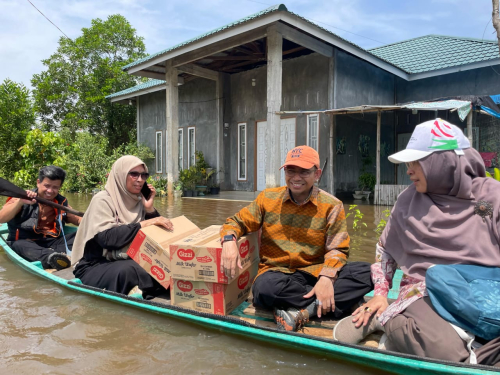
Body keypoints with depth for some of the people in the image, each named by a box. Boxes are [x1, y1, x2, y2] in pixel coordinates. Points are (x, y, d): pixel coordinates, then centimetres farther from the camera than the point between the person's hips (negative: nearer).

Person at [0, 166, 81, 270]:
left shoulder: (61, 202, 10)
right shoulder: (24, 199, -2)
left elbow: (77, 220, 12)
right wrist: (20, 202, -27)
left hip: (52, 242, 4)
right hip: (26, 242, -4)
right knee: (19, 245, -36)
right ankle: (50, 257, -67)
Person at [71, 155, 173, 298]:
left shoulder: (138, 201, 6)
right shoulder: (103, 200, -10)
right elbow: (107, 237, -26)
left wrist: (149, 209, -7)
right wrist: (144, 224, -29)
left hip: (129, 262, 5)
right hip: (95, 266, -5)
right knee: (128, 270, -37)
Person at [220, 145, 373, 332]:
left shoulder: (332, 206, 0)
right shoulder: (268, 198, 4)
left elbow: (337, 249, -4)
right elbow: (237, 222, 7)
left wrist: (327, 278, -25)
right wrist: (229, 241, -18)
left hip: (315, 272, 1)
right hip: (277, 272, 0)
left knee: (367, 273, -24)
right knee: (265, 287, -38)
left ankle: (303, 311, -27)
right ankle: (321, 303, -18)